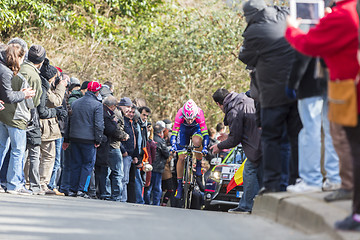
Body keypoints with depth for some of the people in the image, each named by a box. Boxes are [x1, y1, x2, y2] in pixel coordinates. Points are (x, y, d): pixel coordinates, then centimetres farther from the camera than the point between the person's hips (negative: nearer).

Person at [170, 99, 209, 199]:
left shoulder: (199, 114, -37)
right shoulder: (179, 115, -35)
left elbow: (205, 133, -36)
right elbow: (174, 133, -33)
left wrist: (205, 147, -49)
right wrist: (173, 145, -49)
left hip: (197, 128, -1)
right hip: (184, 130, 1)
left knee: (197, 141, -36)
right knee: (181, 157, -6)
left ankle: (198, 164, -10)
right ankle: (179, 185, 6)